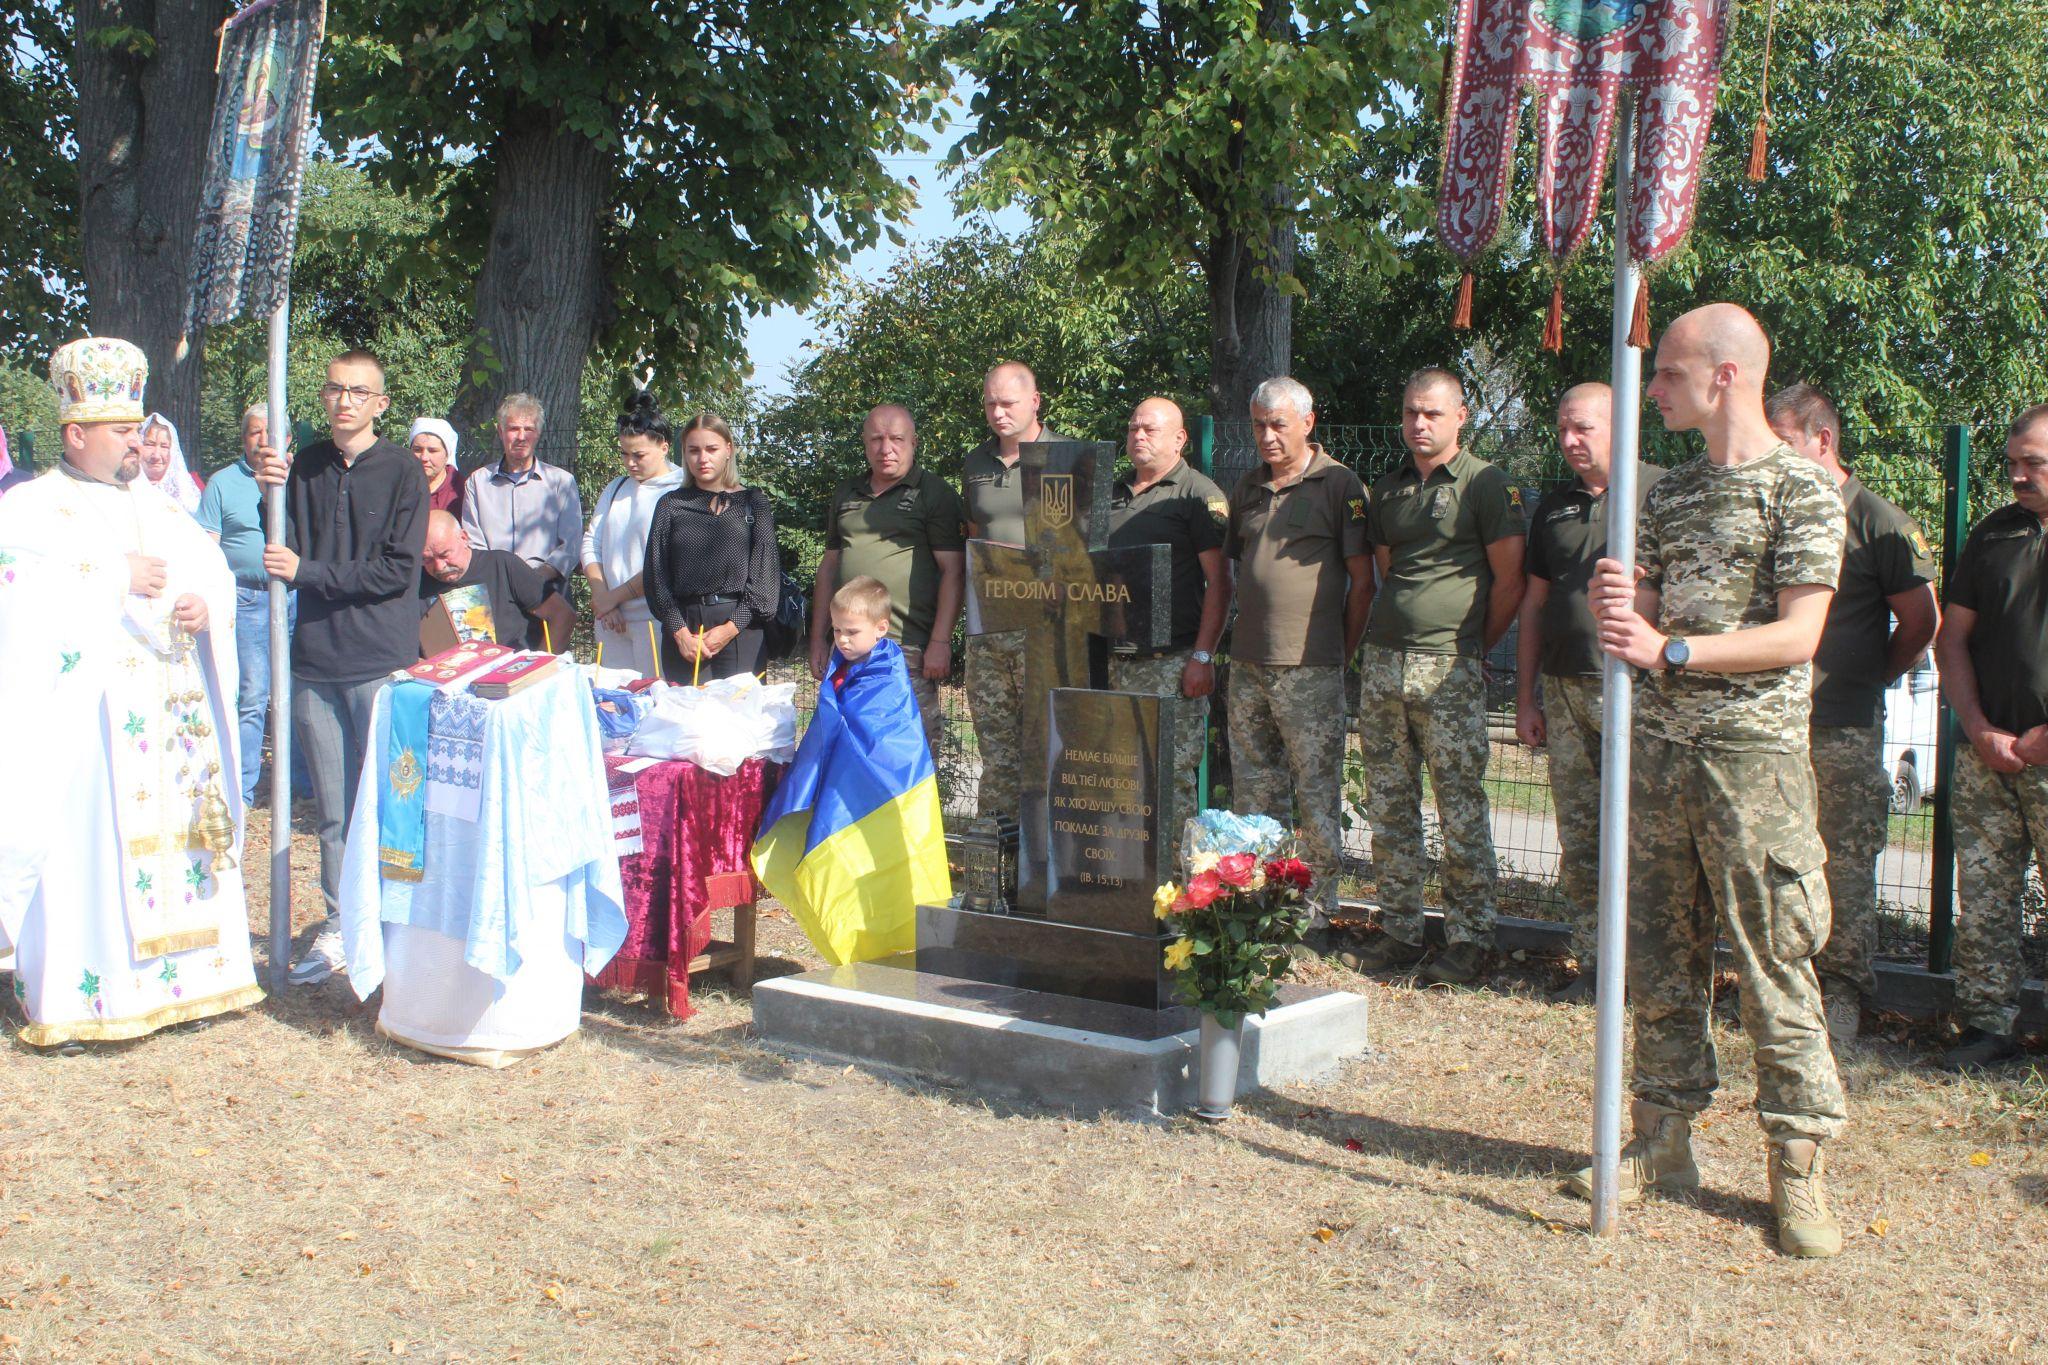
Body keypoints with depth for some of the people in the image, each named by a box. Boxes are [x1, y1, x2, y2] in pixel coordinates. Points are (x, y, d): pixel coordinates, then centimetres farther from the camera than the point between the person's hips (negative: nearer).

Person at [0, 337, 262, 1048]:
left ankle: (181, 974, 11)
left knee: (179, 828, 4)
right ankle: (67, 996, -1)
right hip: (83, 711, -5)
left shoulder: (158, 505, 19)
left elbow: (214, 567, 14)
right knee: (82, 845, -7)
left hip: (175, 710, 6)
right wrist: (116, 578, -15)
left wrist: (205, 603, -7)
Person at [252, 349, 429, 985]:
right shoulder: (306, 466, 9)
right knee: (333, 811, 10)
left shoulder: (402, 471, -3)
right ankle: (339, 928, 19)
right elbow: (287, 555, 6)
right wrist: (273, 490, -8)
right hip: (316, 660, 4)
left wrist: (307, 571, -9)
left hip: (383, 662, -4)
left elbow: (396, 571, -10)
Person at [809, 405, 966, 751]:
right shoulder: (846, 495, 18)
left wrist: (940, 642, -13)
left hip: (909, 647, -6)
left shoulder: (935, 494, 0)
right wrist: (818, 639, 17)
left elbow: (953, 571, -5)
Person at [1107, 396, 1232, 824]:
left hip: (1171, 660, -6)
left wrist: (1203, 656, -14)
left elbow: (1219, 581, -7)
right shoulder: (1113, 495, 18)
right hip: (1112, 657, 6)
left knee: (1175, 773, -6)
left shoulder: (1199, 494, -3)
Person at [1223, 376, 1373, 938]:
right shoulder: (1248, 487, 15)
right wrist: (1245, 634, 14)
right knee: (1253, 792, 11)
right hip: (1247, 665, 6)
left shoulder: (1339, 485, -3)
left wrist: (1342, 654, -4)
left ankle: (1316, 914, 5)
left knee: (1316, 796, -2)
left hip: (1310, 668, -6)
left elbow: (1362, 578, -3)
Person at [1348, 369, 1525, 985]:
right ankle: (1399, 932, 16)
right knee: (1388, 806, 8)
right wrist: (1387, 635, 16)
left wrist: (1472, 647, 3)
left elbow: (1510, 579, -3)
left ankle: (1468, 939, 5)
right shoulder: (1388, 490, 16)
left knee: (1462, 808, -3)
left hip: (1450, 668, -6)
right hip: (1382, 661, 6)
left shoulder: (1485, 483, -3)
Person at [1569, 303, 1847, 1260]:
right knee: (1660, 956, 10)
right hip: (1659, 747, 6)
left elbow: (1798, 636, -13)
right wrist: (1613, 605, -8)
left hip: (1754, 752, -6)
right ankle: (1665, 1140, 20)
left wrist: (1667, 649, -19)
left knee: (1773, 964, -3)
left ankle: (1796, 1167, 6)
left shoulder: (1804, 490, -5)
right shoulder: (1671, 491, 15)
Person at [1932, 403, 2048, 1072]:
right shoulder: (1994, 535, 12)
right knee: (1982, 900, 5)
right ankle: (1987, 1025, 14)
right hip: (1987, 759, 4)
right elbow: (1951, 639, 12)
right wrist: (1980, 729, 1)